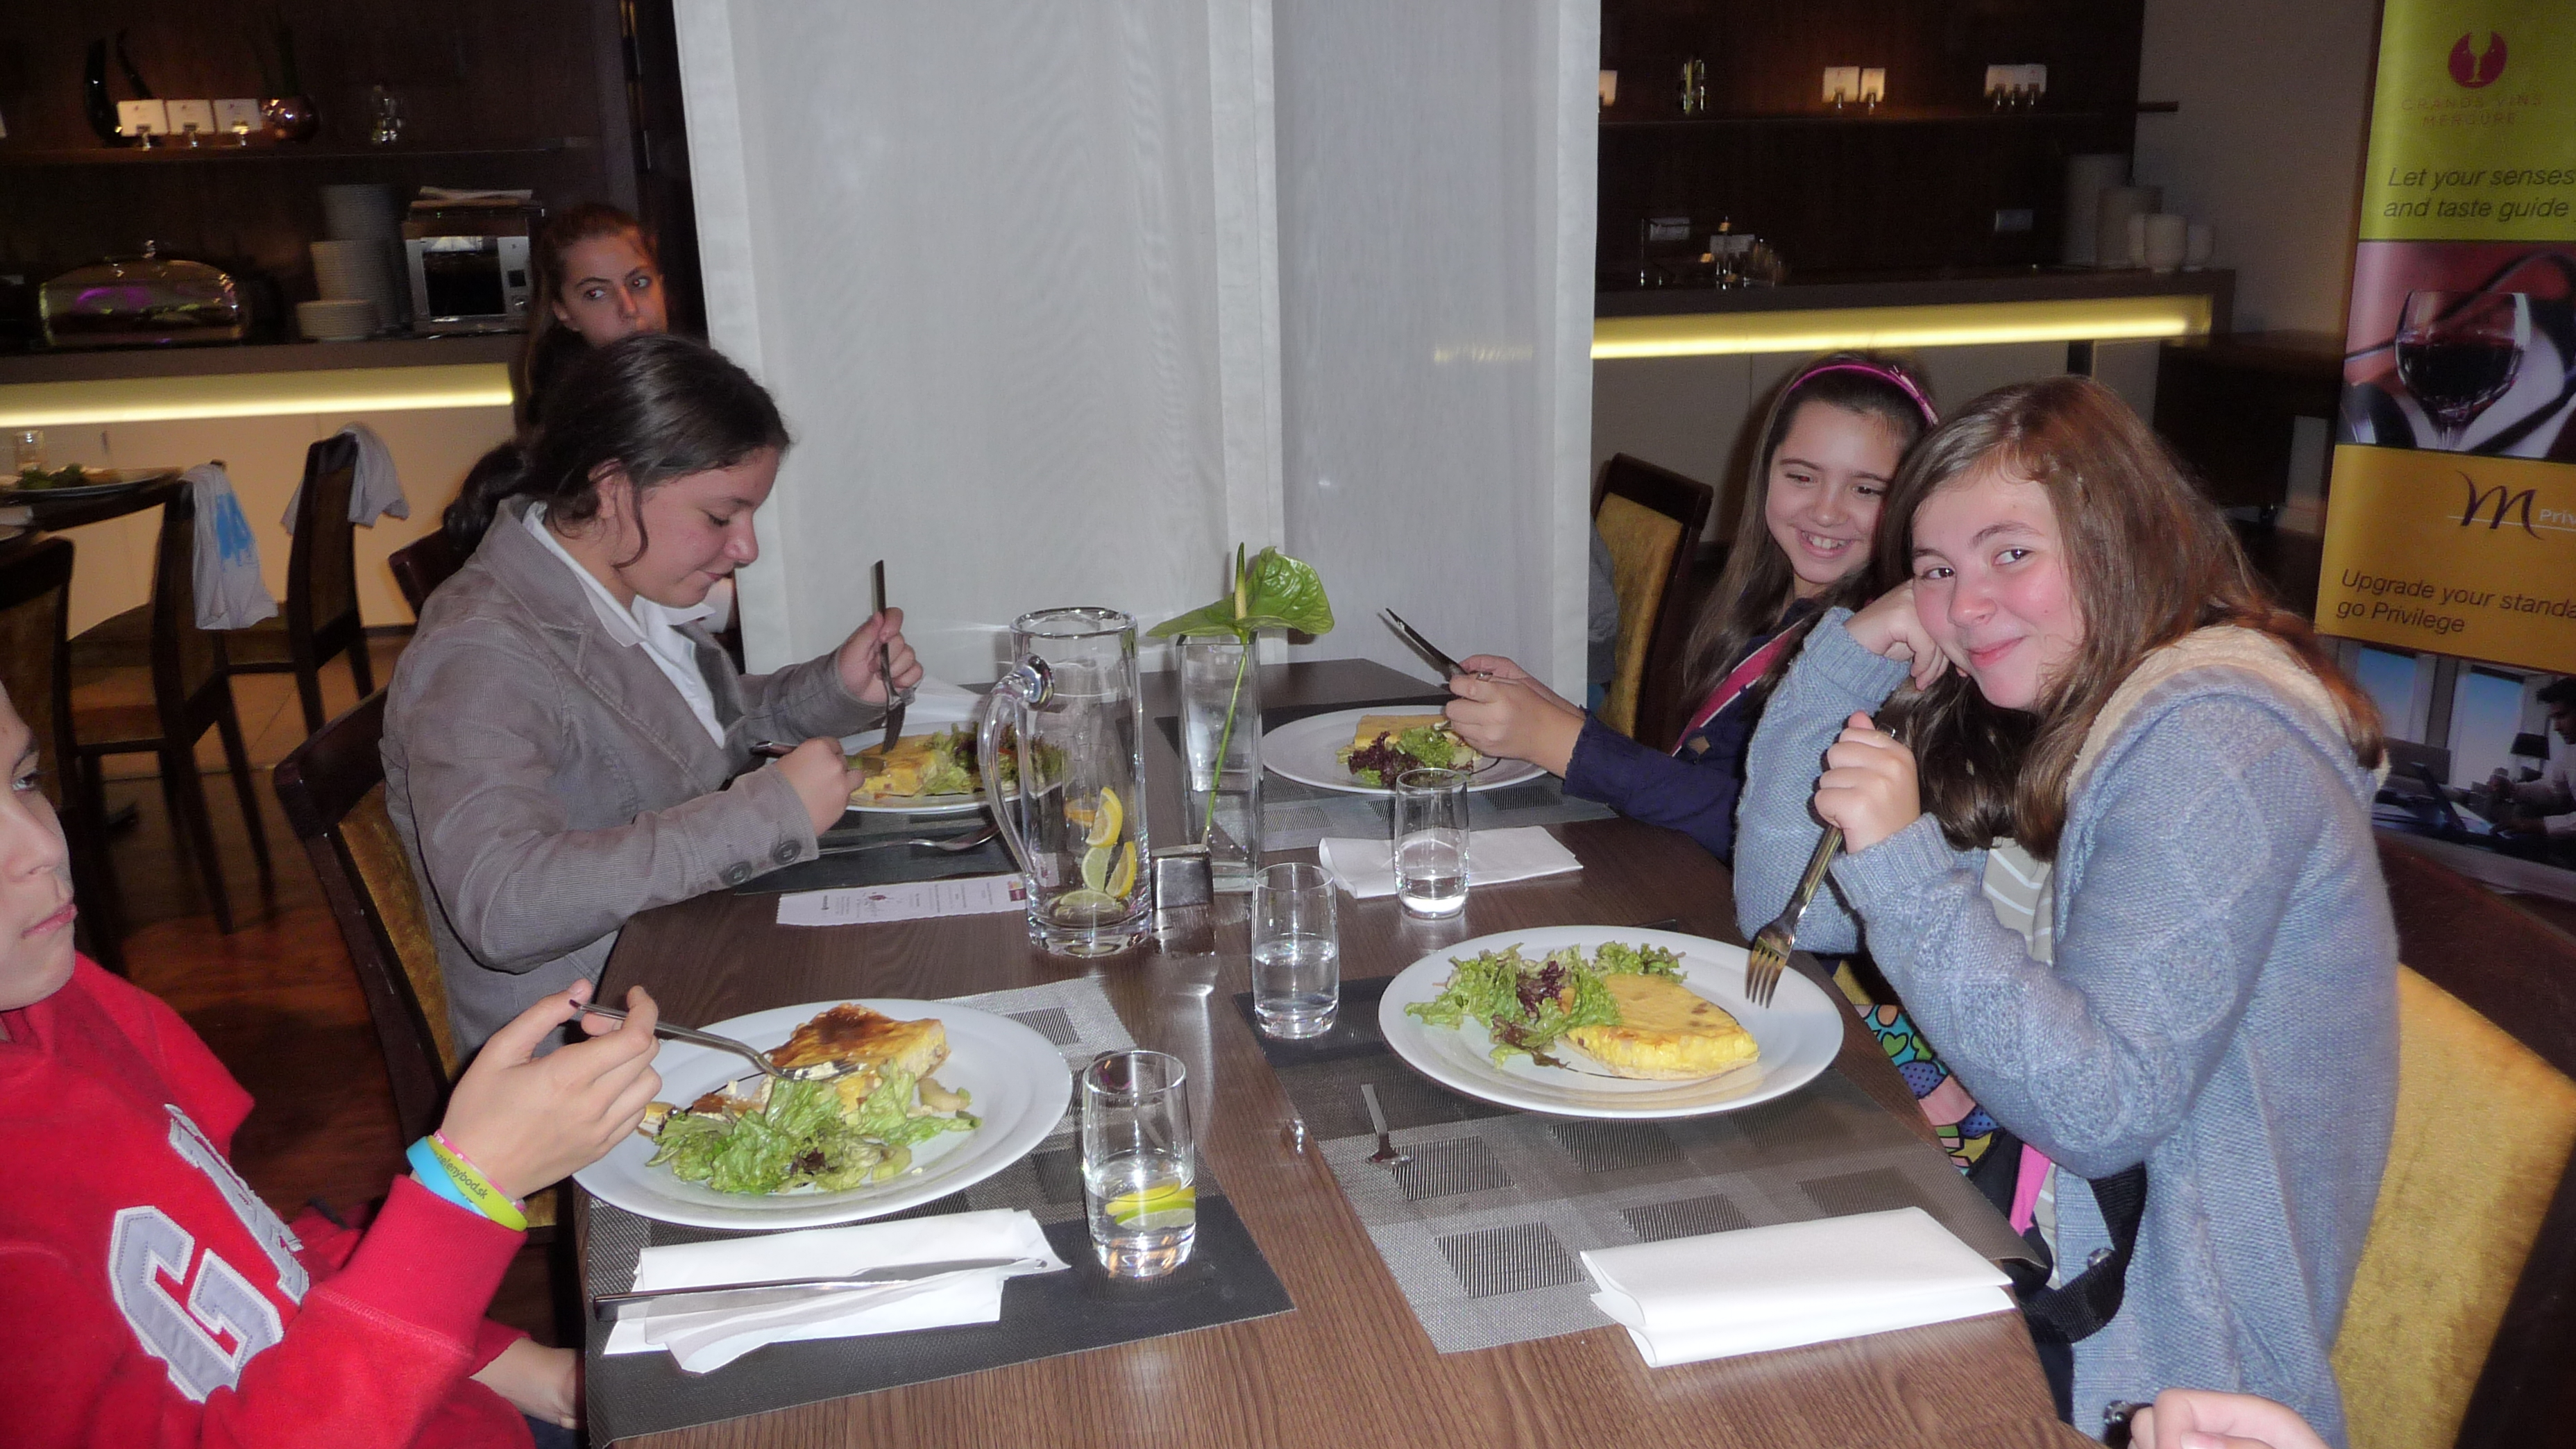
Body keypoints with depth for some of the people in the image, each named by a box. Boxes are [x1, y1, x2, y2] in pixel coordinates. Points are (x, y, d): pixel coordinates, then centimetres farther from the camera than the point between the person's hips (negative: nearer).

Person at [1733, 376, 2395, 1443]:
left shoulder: (2210, 745, -21)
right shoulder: (2019, 720, 4)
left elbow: (2102, 1114, -26)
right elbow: (1783, 913, 2)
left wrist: (1903, 865, -30)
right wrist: (1846, 654, -6)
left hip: (2154, 1341, -7)